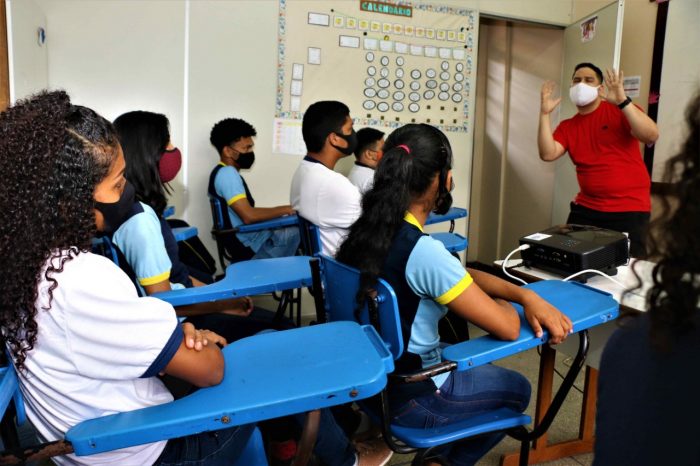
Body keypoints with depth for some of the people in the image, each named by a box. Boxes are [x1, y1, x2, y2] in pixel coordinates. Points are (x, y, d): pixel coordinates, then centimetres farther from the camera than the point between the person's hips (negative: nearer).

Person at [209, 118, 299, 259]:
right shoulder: (227, 173, -16)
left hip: (254, 238, 10)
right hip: (252, 247, -10)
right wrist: (285, 209, -15)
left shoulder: (226, 173, 17)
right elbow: (249, 216, -26)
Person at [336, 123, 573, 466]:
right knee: (516, 389, 20)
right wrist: (504, 304, 0)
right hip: (407, 396, -7)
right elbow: (508, 328, -22)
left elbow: (460, 274, 4)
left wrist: (527, 296, -4)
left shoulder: (368, 228, -5)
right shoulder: (423, 251, -31)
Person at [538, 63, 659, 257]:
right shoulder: (567, 126, 8)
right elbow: (547, 154, -9)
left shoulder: (620, 111, -3)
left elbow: (651, 136, -18)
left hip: (629, 209, -4)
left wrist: (622, 101, -26)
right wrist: (545, 114, -12)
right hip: (586, 208, 4)